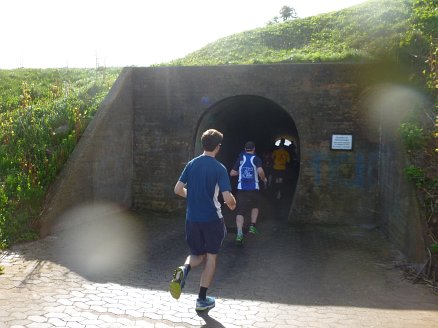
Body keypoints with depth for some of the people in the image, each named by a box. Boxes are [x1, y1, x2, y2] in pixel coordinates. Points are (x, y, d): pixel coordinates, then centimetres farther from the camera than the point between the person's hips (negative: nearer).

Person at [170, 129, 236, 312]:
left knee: (197, 254, 20)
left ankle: (184, 269, -14)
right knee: (211, 256, 13)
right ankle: (202, 300, 19)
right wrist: (232, 204, 5)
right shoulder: (219, 168, -12)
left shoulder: (191, 164, 2)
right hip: (212, 219, -4)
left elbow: (178, 190, 2)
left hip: (192, 218, 4)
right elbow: (227, 198, -18)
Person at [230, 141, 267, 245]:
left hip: (241, 188, 1)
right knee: (255, 207, 25)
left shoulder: (240, 158, 7)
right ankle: (252, 226, 15)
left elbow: (232, 173, 6)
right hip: (253, 188, -1)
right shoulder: (256, 159, -1)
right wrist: (264, 179, 0)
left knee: (240, 211, -2)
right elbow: (260, 171, -18)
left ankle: (239, 234, -15)